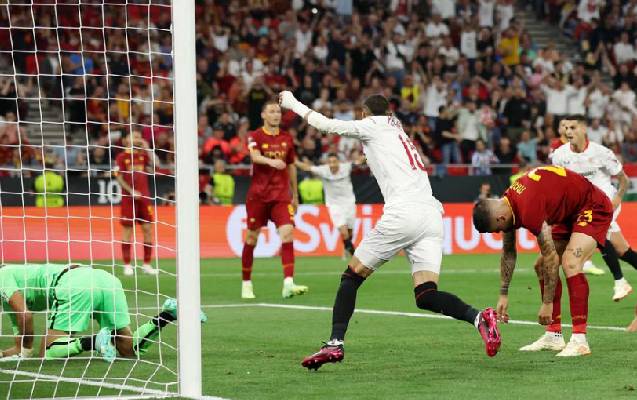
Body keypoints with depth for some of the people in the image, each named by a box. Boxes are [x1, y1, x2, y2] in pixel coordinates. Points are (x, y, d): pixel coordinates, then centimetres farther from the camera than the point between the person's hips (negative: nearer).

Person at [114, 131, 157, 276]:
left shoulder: (143, 155, 9)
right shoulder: (121, 157, -2)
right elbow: (119, 178, -6)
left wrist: (147, 149, -7)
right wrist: (131, 191, -15)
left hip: (144, 197, 4)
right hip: (128, 198, -4)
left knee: (148, 229, 2)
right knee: (127, 230, -1)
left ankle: (147, 265, 9)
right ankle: (127, 265, 5)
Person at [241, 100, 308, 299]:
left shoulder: (287, 138, 9)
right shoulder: (255, 136, -3)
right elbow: (255, 156, -24)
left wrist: (295, 195, 20)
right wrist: (271, 162, -45)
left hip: (281, 195, 2)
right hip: (258, 195, -2)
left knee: (288, 233, -15)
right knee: (251, 238, 5)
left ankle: (288, 284, -23)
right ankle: (246, 284, 21)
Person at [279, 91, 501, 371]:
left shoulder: (375, 125, 12)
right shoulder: (398, 129, 31)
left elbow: (328, 125, 12)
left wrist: (293, 104, 25)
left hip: (403, 213, -6)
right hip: (433, 214, 6)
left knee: (352, 277, 8)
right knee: (426, 295, -2)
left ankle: (335, 343, -2)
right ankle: (478, 317, -26)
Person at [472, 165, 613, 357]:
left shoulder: (529, 210, -34)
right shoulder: (506, 204, -4)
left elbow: (551, 258, -28)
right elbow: (508, 253, 11)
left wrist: (547, 303, -21)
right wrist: (503, 295, 12)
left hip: (594, 208, -10)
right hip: (570, 214, 10)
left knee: (570, 262, -27)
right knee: (542, 266, 8)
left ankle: (579, 340, -30)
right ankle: (554, 337, 13)